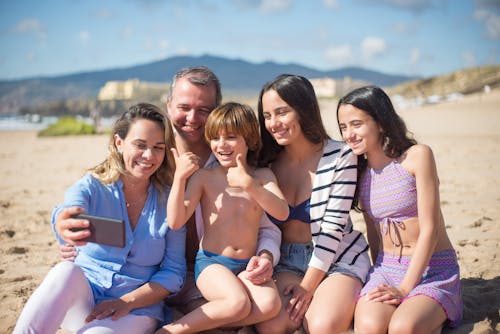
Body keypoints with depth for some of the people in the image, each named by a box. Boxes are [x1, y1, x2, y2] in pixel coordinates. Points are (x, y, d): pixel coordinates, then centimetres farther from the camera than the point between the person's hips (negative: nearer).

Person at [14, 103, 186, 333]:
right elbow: (70, 208, -28)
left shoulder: (170, 199, -1)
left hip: (138, 307, -1)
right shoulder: (91, 186, -3)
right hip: (82, 297, 1)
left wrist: (128, 302, -14)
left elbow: (174, 271, 0)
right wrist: (64, 226, -53)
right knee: (66, 271, -32)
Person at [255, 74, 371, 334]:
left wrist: (308, 285, -15)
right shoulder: (267, 163, 0)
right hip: (289, 260, 3)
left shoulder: (340, 156, -10)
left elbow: (333, 228, -13)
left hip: (337, 259, -2)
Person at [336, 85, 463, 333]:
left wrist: (404, 288, -16)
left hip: (433, 269, -3)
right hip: (386, 267, 3)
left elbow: (429, 229, -13)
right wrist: (381, 283, 2)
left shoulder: (417, 156, -10)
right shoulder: (360, 172, 7)